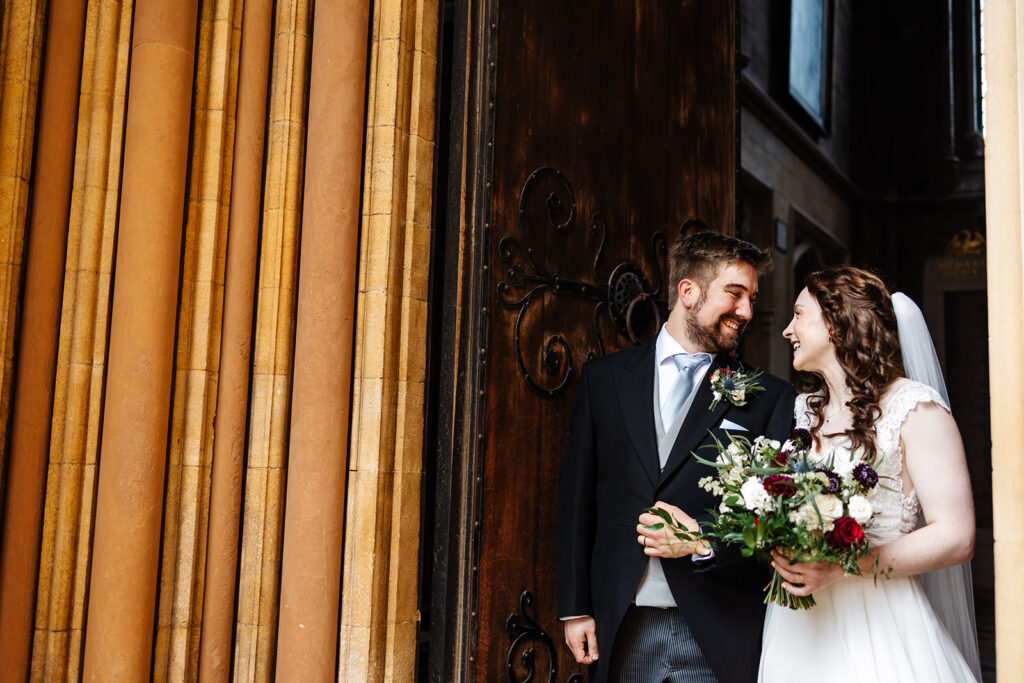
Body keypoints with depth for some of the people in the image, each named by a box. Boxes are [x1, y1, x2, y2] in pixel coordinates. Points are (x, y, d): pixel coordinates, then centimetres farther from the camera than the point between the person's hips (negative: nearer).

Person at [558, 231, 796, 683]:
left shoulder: (771, 397, 2)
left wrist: (706, 542, -16)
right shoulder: (603, 378, 5)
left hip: (720, 634, -1)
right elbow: (577, 497, 5)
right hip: (621, 629, 1)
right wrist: (575, 608, 3)